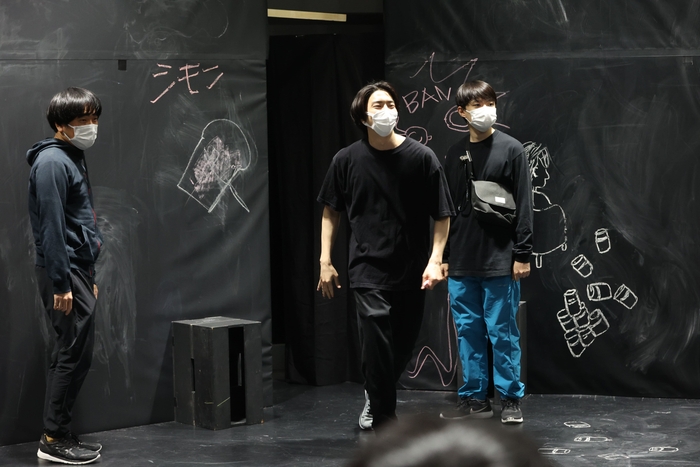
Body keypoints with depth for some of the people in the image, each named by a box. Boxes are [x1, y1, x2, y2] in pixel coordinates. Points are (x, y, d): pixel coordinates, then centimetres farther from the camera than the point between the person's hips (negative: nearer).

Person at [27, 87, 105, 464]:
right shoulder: (53, 161, -13)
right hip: (63, 272, -10)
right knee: (72, 353, -7)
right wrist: (61, 284, -21)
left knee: (76, 355, 11)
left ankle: (61, 434, 17)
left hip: (78, 270, 10)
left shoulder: (74, 159, 18)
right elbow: (52, 227, -19)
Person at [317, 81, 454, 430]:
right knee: (377, 344, -12)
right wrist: (325, 261, 6)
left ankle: (376, 397, 41)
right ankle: (384, 422, 0)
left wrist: (435, 260, -11)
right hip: (368, 270, -1)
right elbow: (331, 211, 10)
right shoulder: (348, 160, -2)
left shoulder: (421, 157, -5)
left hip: (412, 271, 1)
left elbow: (442, 215, -1)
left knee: (403, 345, 12)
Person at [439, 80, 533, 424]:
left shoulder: (511, 150, -3)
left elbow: (524, 206, -5)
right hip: (462, 263, 5)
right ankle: (474, 398, 16)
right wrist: (444, 255, 11)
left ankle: (511, 399, 11)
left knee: (502, 332, 0)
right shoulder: (455, 154, 10)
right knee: (468, 331, 8)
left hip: (500, 261, -4)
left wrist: (522, 254, -9)